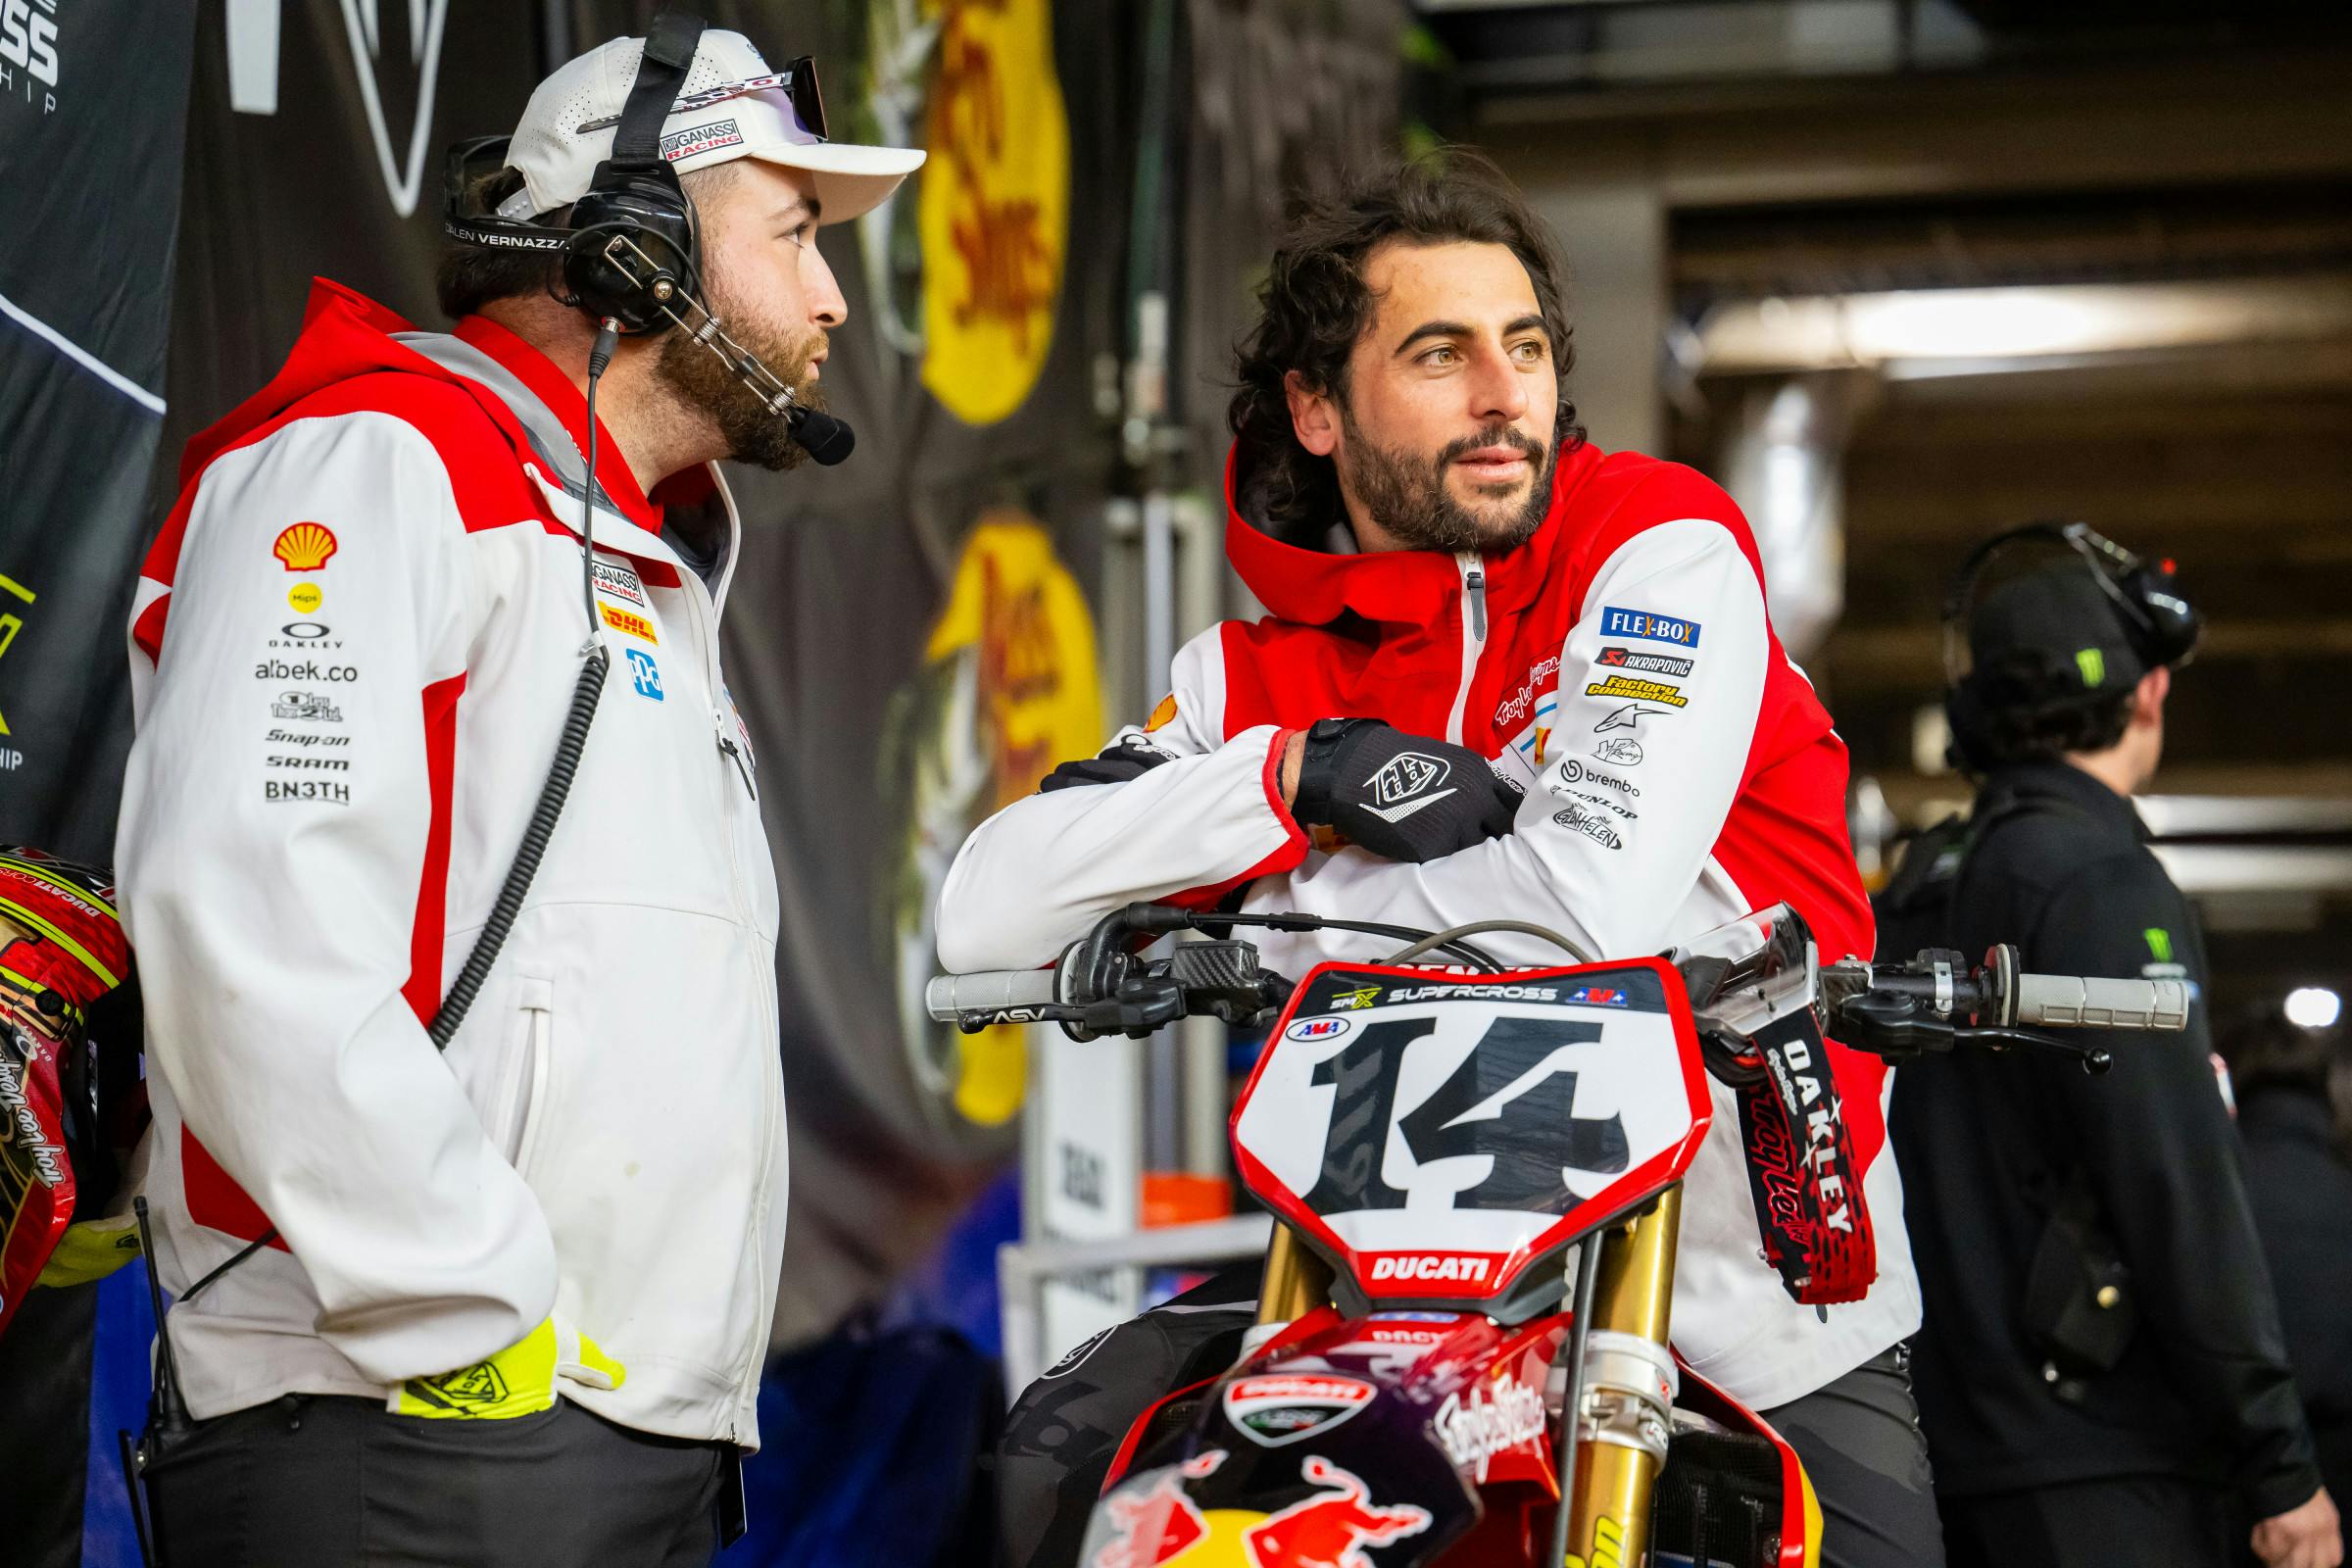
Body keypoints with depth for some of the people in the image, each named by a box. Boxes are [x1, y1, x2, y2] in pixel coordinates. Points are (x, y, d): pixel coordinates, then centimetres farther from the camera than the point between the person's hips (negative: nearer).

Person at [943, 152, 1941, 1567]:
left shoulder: (1664, 547, -9)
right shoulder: (1262, 664, 3)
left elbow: (1592, 903, -24)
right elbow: (985, 916, -7)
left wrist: (1271, 913, -9)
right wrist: (1295, 772, -18)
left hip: (1767, 1324, -3)